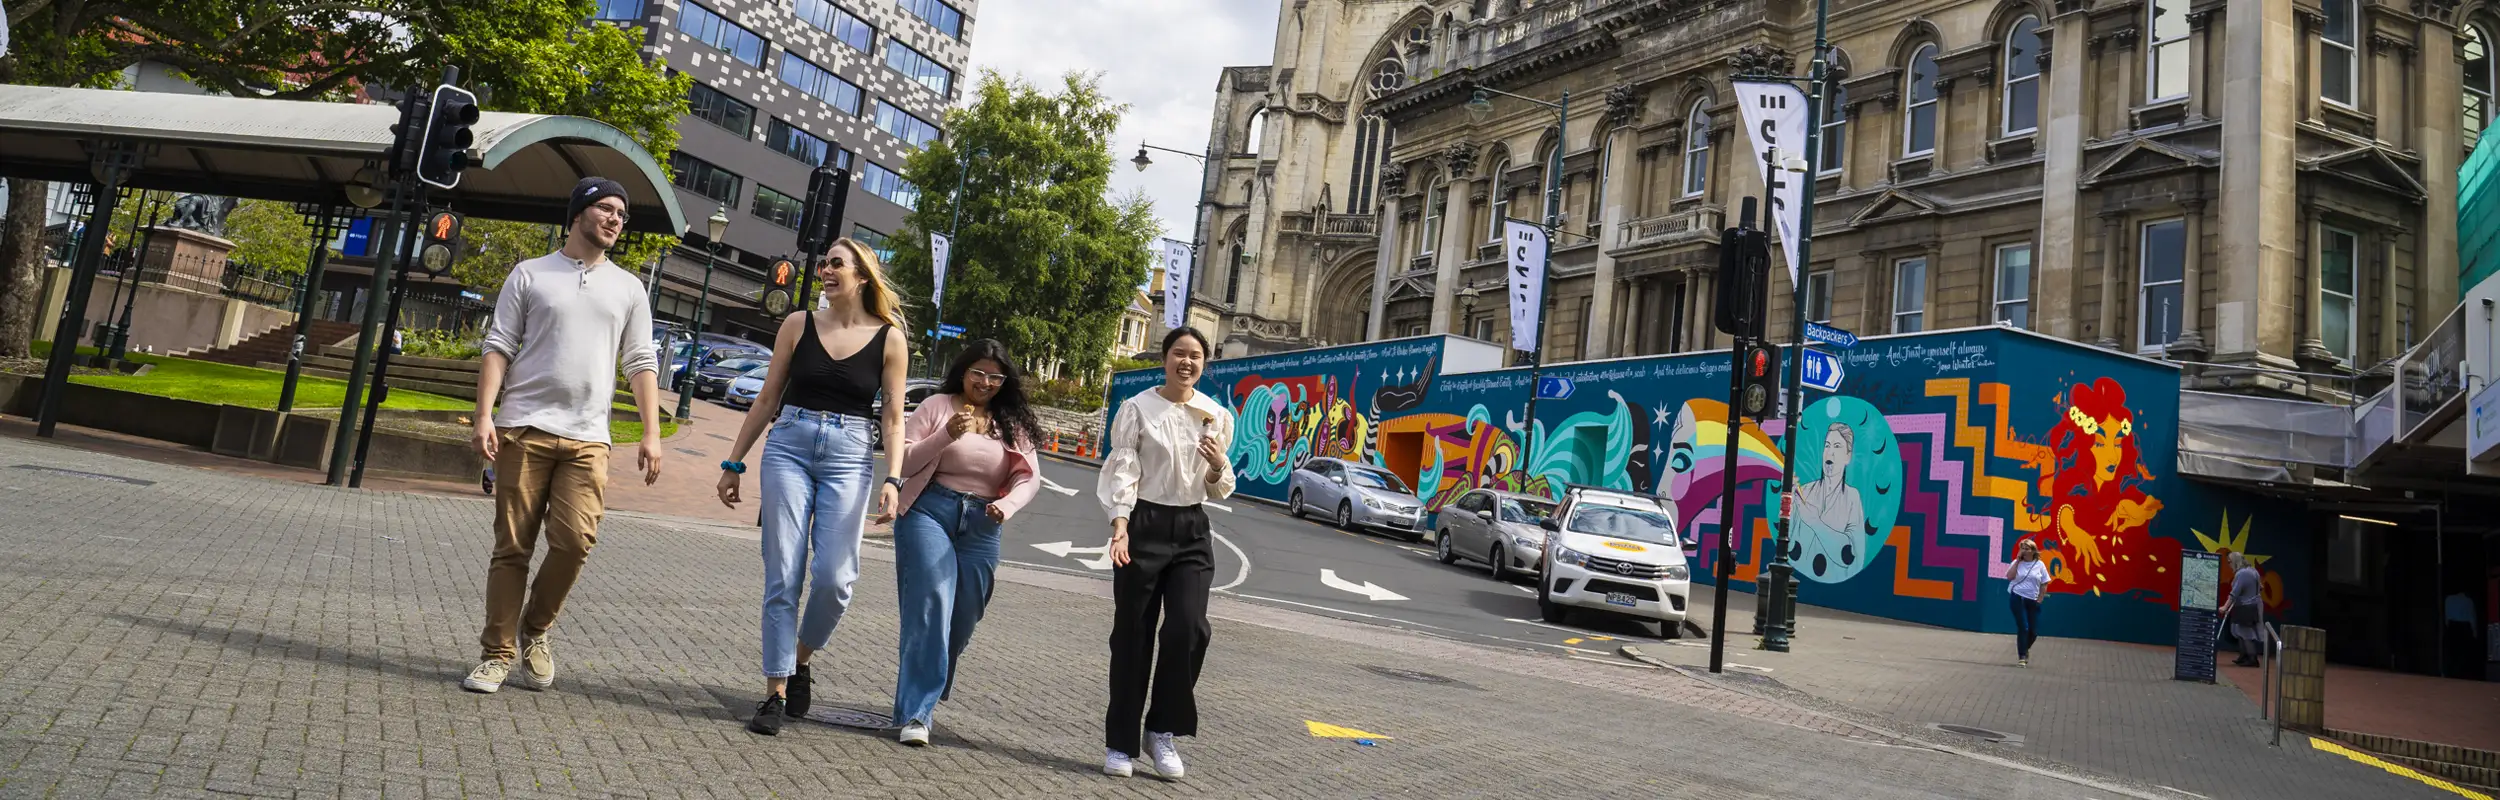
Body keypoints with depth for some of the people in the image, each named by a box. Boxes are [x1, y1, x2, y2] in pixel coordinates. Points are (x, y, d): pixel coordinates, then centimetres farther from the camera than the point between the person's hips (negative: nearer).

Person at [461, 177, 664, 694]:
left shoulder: (628, 289, 14)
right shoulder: (531, 274, 9)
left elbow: (641, 364, 11)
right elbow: (499, 347, 5)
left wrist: (651, 434, 2)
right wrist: (485, 415, -7)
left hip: (587, 438, 1)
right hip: (524, 429, -1)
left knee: (576, 540, -12)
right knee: (512, 547, 1)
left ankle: (536, 629, 12)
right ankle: (497, 655, 10)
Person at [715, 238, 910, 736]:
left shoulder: (889, 339, 2)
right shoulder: (799, 325, 7)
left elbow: (894, 419, 3)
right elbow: (767, 400, 11)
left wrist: (892, 480, -9)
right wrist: (734, 462, 10)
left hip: (849, 458, -1)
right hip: (789, 448, 1)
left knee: (834, 578, -10)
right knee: (783, 578, -1)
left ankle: (800, 661, 19)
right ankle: (776, 694, 8)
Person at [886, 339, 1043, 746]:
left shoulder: (1012, 422, 11)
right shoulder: (937, 406, 3)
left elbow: (1029, 476, 3)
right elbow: (905, 461, -2)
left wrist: (1008, 504, -18)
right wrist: (947, 435, -17)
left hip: (981, 527, 4)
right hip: (930, 511, -4)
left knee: (963, 619, 7)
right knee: (932, 604, -16)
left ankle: (927, 691, 32)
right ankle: (916, 712, -13)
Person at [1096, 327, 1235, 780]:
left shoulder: (1217, 416, 8)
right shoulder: (1137, 409, -2)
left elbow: (1219, 493, 12)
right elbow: (1123, 470, -9)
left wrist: (1218, 465, -11)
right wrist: (1120, 527, -24)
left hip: (1191, 530, 3)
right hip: (1145, 525, -3)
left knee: (1189, 629, -12)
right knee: (1133, 635, 2)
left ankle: (1163, 730, 8)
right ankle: (1120, 743, 14)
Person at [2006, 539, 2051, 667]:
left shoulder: (2040, 565, 2)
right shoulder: (2017, 563, 0)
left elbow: (2044, 583, 6)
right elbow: (2009, 577, -15)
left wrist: (2040, 598, -2)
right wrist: (2018, 561, -13)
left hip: (2032, 600, 2)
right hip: (2017, 598, -2)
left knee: (2034, 631, 5)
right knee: (2023, 627, -9)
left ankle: (2025, 650, 35)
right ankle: (2022, 657, 0)